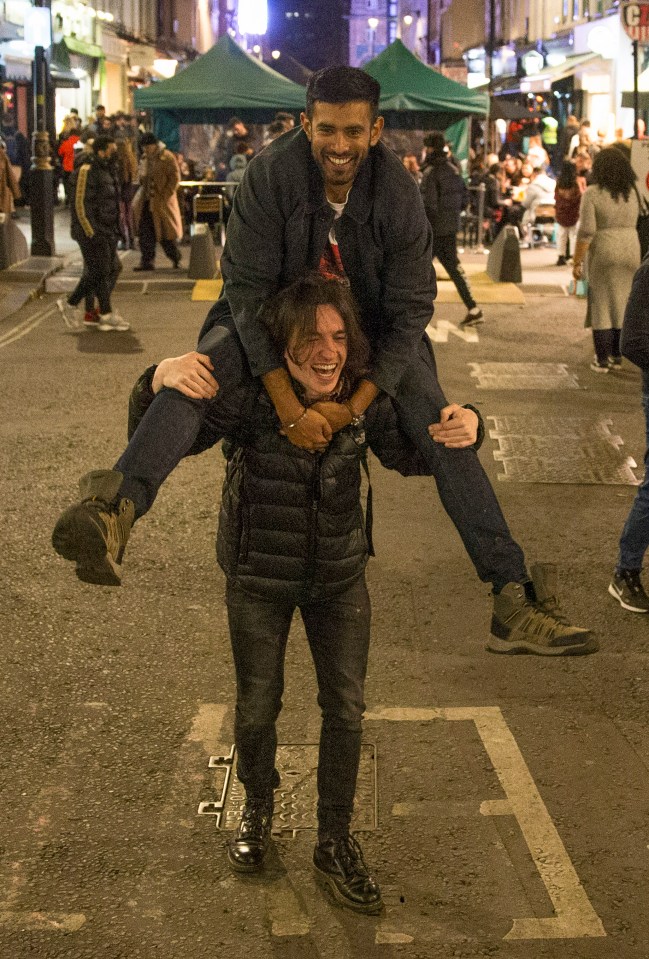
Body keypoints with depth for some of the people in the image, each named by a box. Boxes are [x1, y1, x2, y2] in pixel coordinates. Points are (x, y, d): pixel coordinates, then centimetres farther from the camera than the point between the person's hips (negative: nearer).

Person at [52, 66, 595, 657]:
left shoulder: (399, 194, -20)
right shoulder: (272, 175, -23)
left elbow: (408, 314, -15)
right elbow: (248, 290, -23)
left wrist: (354, 407, -26)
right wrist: (289, 408, -29)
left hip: (373, 331, 1)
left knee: (446, 435, -16)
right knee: (194, 376, -29)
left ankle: (513, 599, -16)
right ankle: (116, 515, -47)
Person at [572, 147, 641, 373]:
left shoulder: (593, 193, -11)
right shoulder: (631, 193, 5)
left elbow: (586, 231, -16)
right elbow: (633, 221, 10)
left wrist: (577, 261, -12)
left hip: (603, 252, -5)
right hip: (631, 250, 5)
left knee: (602, 305, 2)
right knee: (623, 303, 13)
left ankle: (602, 360, 2)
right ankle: (617, 356, 19)